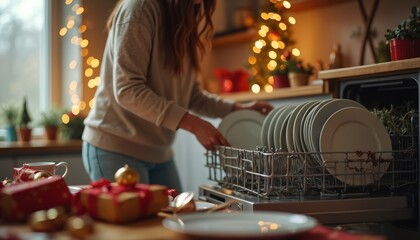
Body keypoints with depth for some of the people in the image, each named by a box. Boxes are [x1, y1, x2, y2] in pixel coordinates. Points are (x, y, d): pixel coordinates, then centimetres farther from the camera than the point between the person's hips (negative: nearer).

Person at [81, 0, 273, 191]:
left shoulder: (185, 18, 12)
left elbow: (189, 94, 11)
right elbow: (127, 90, -23)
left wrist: (236, 109, -3)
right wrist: (193, 124, -27)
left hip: (159, 152, 8)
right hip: (116, 148, -8)